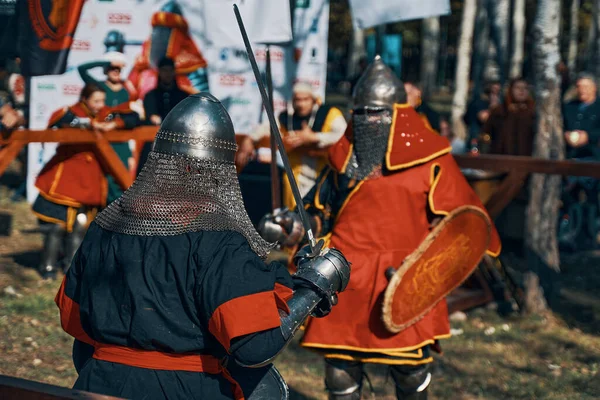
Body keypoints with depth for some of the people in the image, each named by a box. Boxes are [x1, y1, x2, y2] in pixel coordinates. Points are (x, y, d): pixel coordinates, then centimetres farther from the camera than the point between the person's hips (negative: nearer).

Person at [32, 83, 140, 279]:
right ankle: (48, 267, 8)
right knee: (59, 224, -5)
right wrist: (90, 123, -34)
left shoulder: (104, 114, 4)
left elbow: (132, 119, 1)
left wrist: (115, 124, -18)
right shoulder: (72, 113, -11)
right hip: (65, 177, -5)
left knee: (81, 224, 6)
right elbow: (60, 118, -34)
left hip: (90, 180, 5)